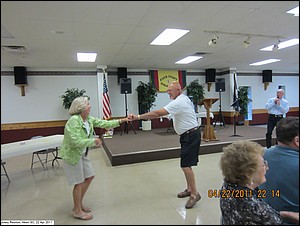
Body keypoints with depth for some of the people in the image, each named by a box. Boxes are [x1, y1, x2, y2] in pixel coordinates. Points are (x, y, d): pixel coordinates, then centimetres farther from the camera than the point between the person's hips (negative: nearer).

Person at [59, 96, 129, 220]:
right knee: (79, 183, 3)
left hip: (83, 154, 9)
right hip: (72, 155, -9)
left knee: (89, 176, 17)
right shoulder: (73, 121, -26)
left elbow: (103, 123, 4)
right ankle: (77, 211, 24)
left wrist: (120, 121, 1)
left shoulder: (88, 119, 0)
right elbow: (75, 141, -32)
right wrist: (93, 141, -23)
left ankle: (79, 204, 36)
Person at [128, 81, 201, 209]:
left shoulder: (178, 102, -22)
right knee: (185, 164, 15)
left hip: (191, 136, -10)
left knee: (185, 165, -9)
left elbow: (158, 113, -28)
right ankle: (189, 189, 27)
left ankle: (194, 193, 3)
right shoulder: (184, 99, 11)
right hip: (188, 135, 10)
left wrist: (138, 117, -25)